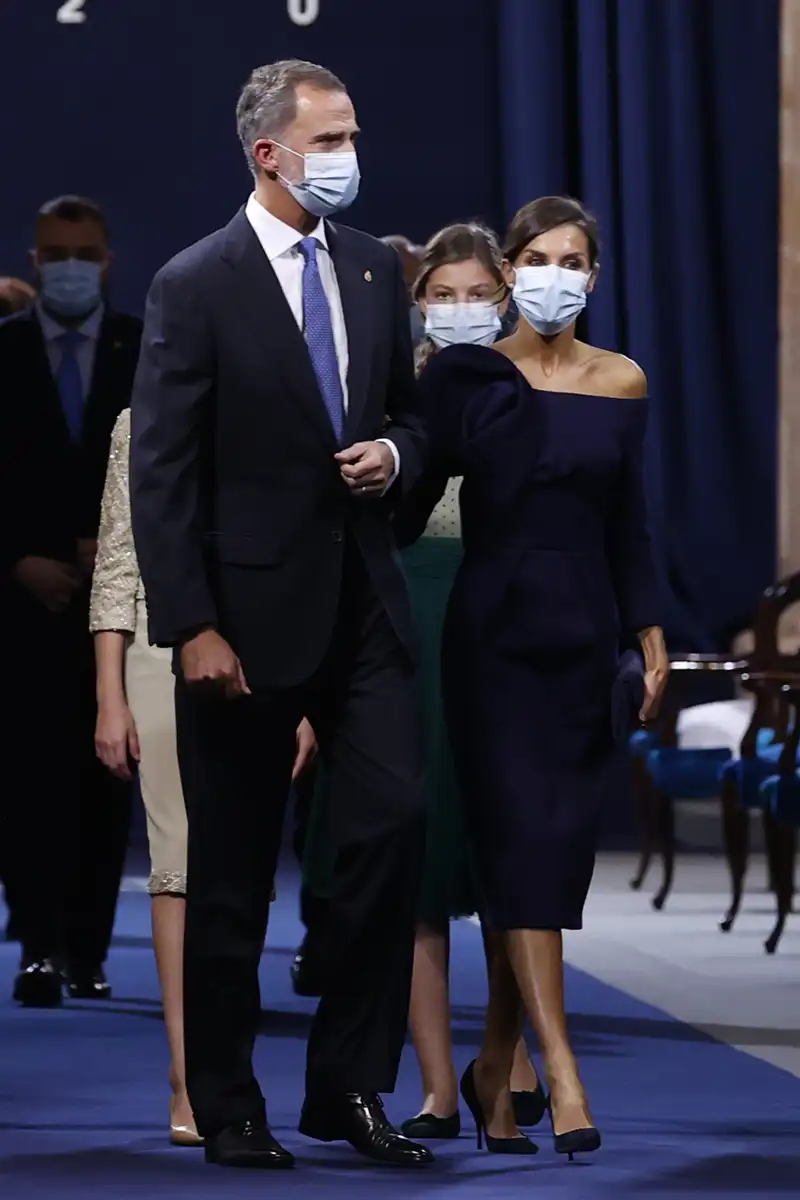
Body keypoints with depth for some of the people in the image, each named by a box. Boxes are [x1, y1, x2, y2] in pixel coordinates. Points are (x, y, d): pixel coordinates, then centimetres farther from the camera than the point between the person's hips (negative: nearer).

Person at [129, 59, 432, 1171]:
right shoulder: (195, 286, -8)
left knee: (396, 821, -6)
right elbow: (162, 474, -10)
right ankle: (226, 1106, 17)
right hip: (251, 610, -4)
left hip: (363, 600, 4)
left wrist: (394, 453, -3)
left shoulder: (376, 269, 9)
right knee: (232, 871, 5)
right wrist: (192, 628, -15)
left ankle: (349, 1085, 5)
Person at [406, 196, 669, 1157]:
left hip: (585, 636, 3)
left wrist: (650, 635, 7)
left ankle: (494, 1067, 19)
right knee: (524, 842, -12)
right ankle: (562, 1076, -17)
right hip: (495, 634, -3)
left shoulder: (620, 384, 8)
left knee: (555, 853, 5)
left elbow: (627, 522, 11)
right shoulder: (463, 375, -1)